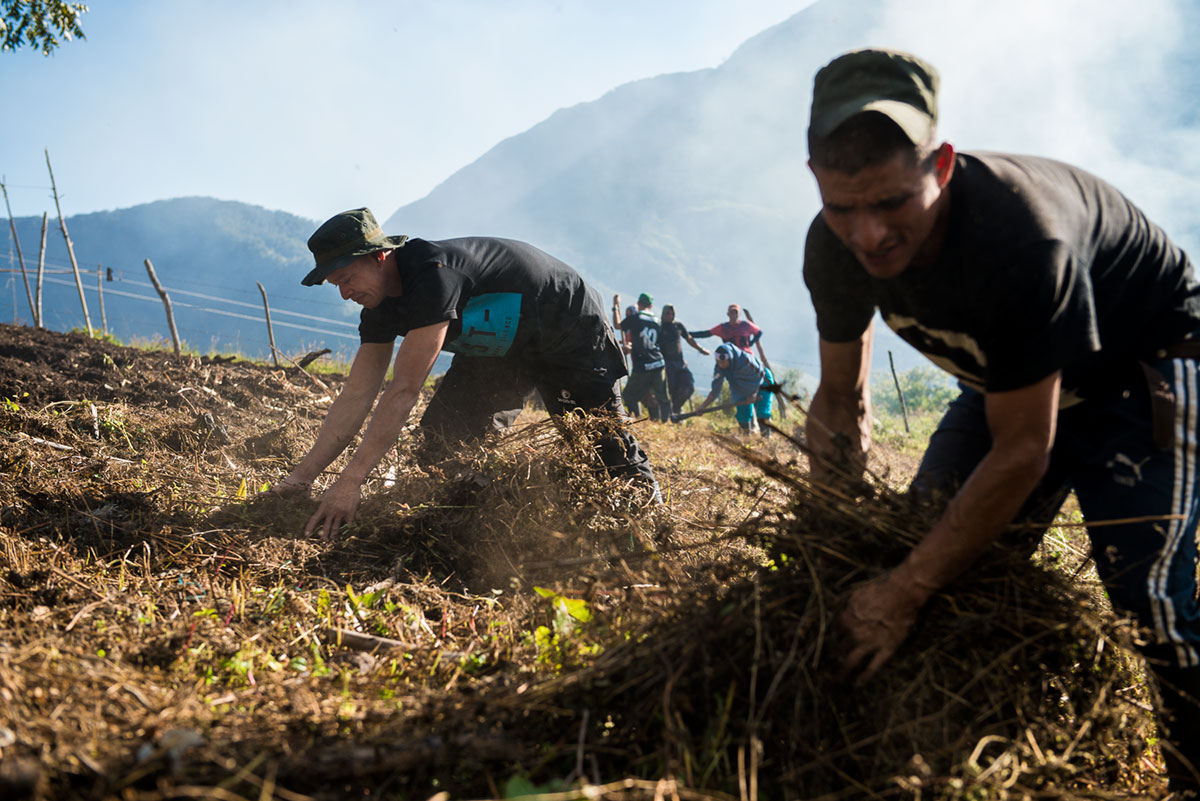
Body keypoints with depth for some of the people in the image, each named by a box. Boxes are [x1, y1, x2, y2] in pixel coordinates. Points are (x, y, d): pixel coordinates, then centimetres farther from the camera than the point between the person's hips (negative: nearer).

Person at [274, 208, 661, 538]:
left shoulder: (433, 272, -38)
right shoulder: (381, 306, -10)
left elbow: (404, 391, -40)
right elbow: (356, 395, -8)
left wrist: (350, 480, -40)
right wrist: (304, 473, -16)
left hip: (572, 336, -8)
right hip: (503, 347, 8)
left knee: (605, 453, -7)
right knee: (444, 438, -6)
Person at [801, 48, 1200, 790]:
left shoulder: (1021, 235, -40)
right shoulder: (835, 248, -19)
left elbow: (1023, 452, -34)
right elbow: (841, 396, -3)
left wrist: (906, 593, -34)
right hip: (1012, 374, 7)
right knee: (932, 530, 0)